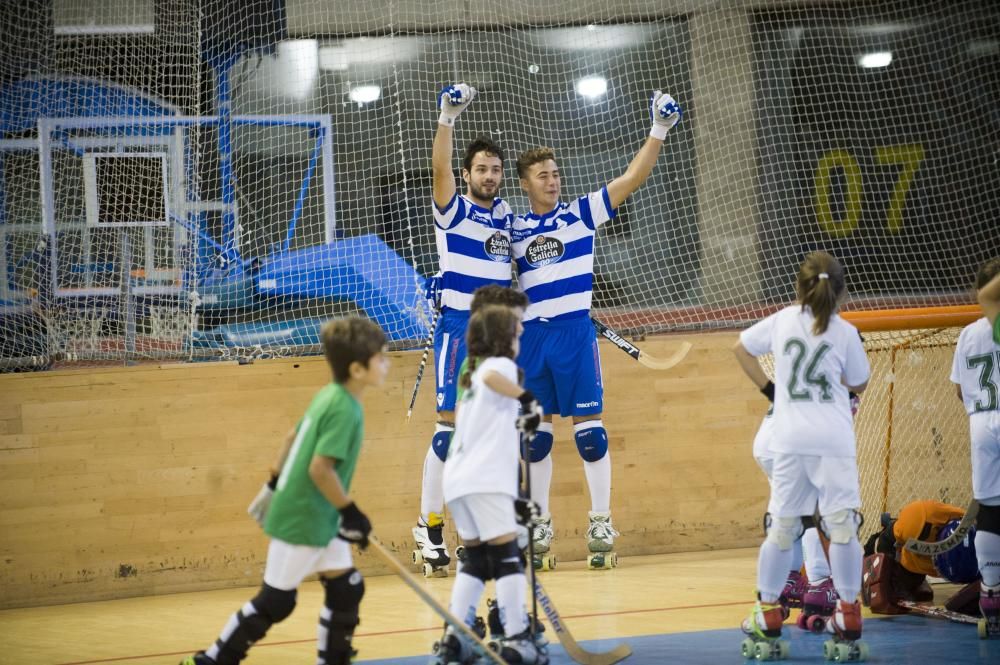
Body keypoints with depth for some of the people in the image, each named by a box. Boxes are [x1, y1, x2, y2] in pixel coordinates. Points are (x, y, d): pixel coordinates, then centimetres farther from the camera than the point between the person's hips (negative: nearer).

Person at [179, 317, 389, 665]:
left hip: (321, 520, 9)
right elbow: (320, 468, -29)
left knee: (347, 589, 10)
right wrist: (351, 512, -20)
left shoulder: (328, 396, 4)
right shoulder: (344, 410, -24)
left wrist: (277, 483, 26)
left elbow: (295, 438, 15)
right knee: (275, 603, 0)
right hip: (301, 520, -9)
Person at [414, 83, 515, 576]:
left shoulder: (507, 217, 13)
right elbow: (440, 168, -20)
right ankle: (429, 526, -5)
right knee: (449, 428, -9)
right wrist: (447, 119, -32)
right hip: (458, 328, -5)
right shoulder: (453, 211, -2)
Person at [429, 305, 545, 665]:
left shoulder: (473, 377, 28)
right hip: (485, 481, -8)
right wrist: (529, 399, -13)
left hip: (458, 480, 8)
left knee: (477, 559, 13)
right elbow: (491, 378, -25)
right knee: (507, 556, -6)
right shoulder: (500, 364, 3)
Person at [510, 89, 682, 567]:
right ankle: (540, 523, 15)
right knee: (536, 434, 7)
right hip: (530, 335, 2)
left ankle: (601, 521, 0)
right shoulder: (514, 229, 9)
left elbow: (631, 179, -5)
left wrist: (658, 132, -13)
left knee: (589, 428, -4)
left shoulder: (581, 214, 3)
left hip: (575, 332, -2)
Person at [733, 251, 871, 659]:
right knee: (842, 526, -2)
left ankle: (767, 620, 15)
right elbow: (859, 384, 12)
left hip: (789, 441, 3)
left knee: (782, 527, 10)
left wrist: (768, 388, 24)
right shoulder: (845, 332, 0)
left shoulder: (782, 320, 7)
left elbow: (741, 349, 21)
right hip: (834, 441, -3)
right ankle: (848, 622, -4)